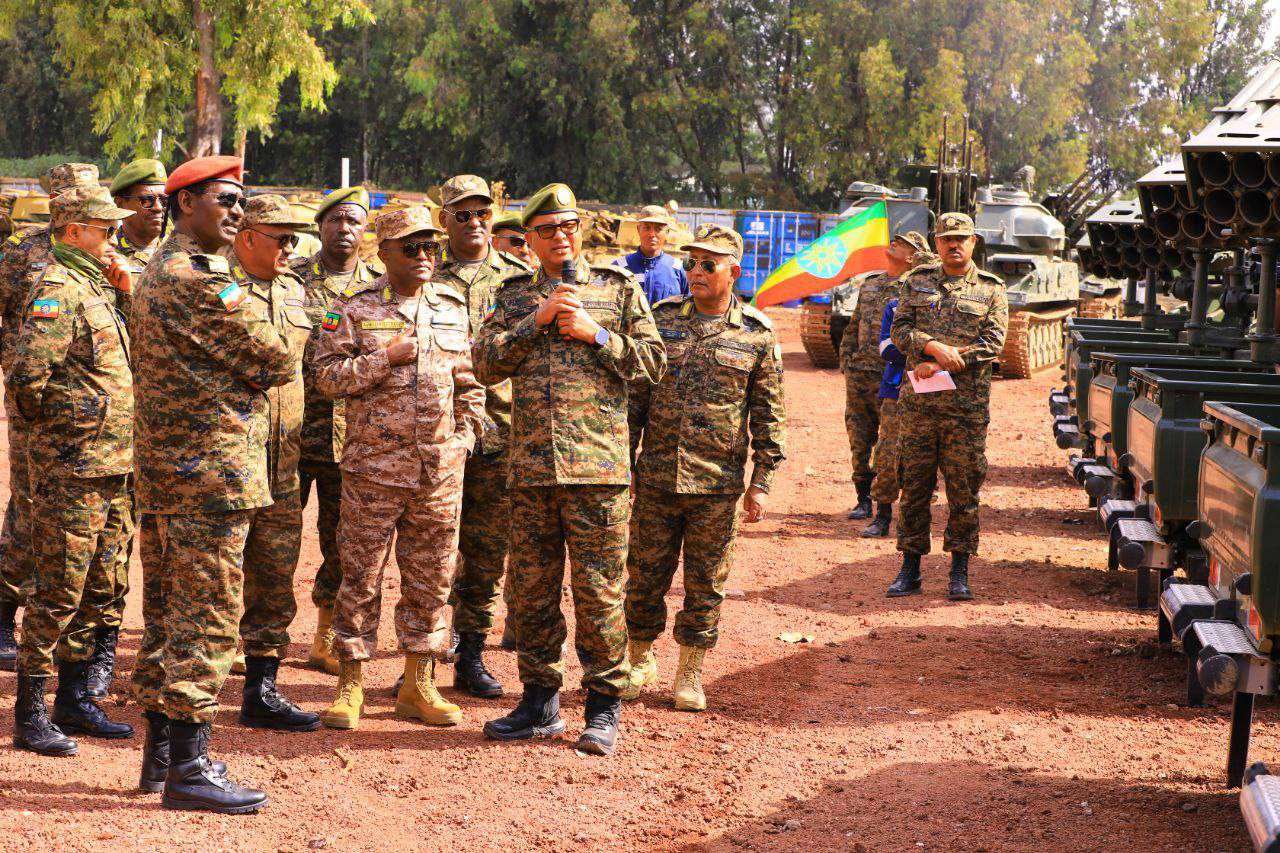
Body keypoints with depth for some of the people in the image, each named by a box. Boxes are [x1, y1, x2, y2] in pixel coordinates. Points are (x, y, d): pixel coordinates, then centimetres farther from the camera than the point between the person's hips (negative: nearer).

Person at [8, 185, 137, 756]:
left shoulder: (96, 288, 15)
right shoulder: (58, 289, -14)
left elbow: (121, 362, 23)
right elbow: (28, 376, -24)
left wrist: (126, 294, 11)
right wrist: (53, 422, -7)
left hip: (113, 469, 9)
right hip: (72, 469, -9)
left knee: (96, 591, 14)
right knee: (59, 594, -4)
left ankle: (74, 701, 24)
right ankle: (30, 716, 3)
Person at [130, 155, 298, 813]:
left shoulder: (155, 273, 17)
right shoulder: (204, 279, -16)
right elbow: (278, 363, -13)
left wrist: (234, 370, 8)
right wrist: (266, 361, 8)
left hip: (159, 471, 10)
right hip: (211, 469, -10)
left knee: (166, 613, 15)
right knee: (206, 618, -6)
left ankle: (160, 752, 23)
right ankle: (187, 768, -3)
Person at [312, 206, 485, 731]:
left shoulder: (454, 310, 12)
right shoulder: (355, 310, 0)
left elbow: (470, 380, 19)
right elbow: (325, 375, -7)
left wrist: (465, 434, 8)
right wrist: (386, 358, -15)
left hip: (441, 469, 4)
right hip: (373, 465, -4)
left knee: (430, 580, 8)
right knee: (361, 578, 0)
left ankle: (418, 686, 18)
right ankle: (351, 684, 10)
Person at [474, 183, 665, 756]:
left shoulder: (618, 289, 7)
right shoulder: (514, 296, 13)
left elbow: (652, 363, 3)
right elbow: (486, 364, 2)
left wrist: (596, 335, -8)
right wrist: (535, 322, -8)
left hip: (598, 465, -3)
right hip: (530, 466, 3)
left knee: (599, 590, -2)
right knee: (532, 589, 8)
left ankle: (604, 708, 8)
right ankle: (539, 702, 19)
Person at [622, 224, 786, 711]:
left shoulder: (757, 334, 0)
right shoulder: (661, 319, 5)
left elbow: (768, 415, 3)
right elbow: (634, 395, 8)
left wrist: (761, 483, -1)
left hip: (717, 484, -1)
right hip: (655, 476, 2)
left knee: (706, 582, 6)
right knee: (645, 574, 8)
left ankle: (690, 673, 19)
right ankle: (640, 660, 26)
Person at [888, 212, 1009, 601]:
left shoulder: (991, 289, 4)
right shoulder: (917, 281, 11)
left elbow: (993, 343, -6)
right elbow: (899, 330, 4)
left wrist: (940, 366, -13)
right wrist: (934, 346, -16)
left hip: (967, 404, -2)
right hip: (918, 402, 2)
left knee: (964, 489, 2)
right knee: (914, 485, 5)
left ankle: (960, 573, 9)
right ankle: (910, 569, 12)